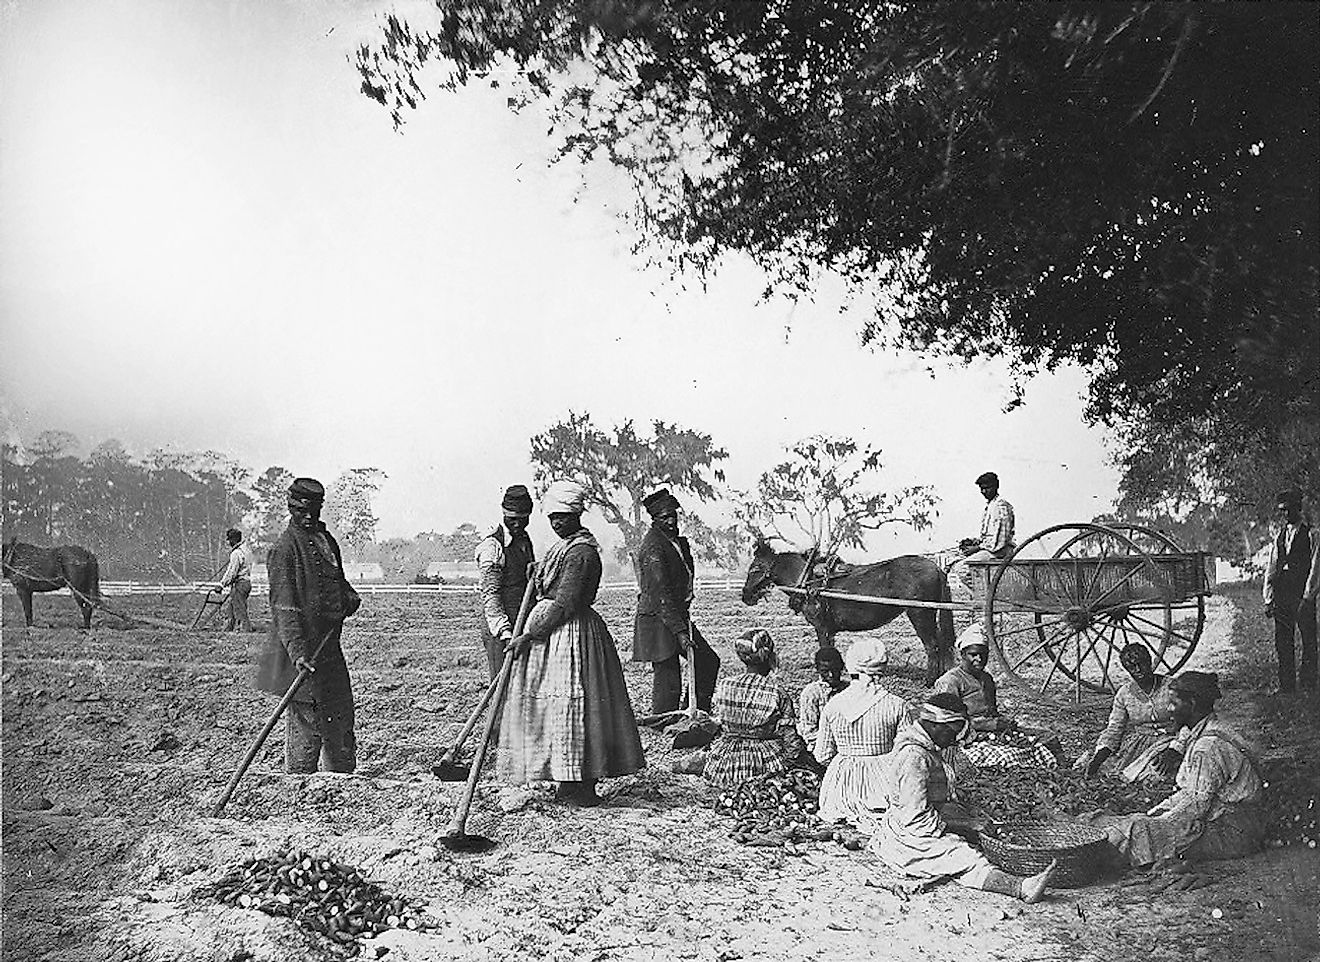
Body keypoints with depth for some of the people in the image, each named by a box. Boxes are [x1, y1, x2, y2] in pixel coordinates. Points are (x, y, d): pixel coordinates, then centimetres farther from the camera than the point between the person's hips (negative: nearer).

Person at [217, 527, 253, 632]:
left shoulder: (236, 553, -16)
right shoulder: (246, 550, 14)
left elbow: (231, 571, -20)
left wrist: (221, 585, -17)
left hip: (239, 584, -10)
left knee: (240, 612, -5)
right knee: (229, 610, 16)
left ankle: (245, 630, -4)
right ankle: (227, 630, 20)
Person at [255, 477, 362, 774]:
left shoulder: (326, 540, 13)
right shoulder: (285, 549, -12)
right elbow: (285, 607, -19)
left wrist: (349, 596, 5)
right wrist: (297, 650, -28)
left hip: (329, 643, 9)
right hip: (303, 654, -8)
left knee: (341, 713, 17)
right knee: (305, 718, -3)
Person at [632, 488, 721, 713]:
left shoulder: (678, 541, 12)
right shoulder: (653, 547, -19)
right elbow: (662, 594, -24)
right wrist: (679, 631, -27)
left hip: (677, 615, 10)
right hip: (657, 621, -10)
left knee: (708, 661, 13)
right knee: (668, 683, -6)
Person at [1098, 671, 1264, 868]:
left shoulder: (1209, 746, -21)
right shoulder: (1203, 736, 13)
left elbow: (1196, 804, -22)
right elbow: (1190, 792, 18)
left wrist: (1156, 823, -14)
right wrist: (1157, 811, 8)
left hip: (1232, 834, -10)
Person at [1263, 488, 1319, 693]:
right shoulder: (1278, 537, 14)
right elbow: (1270, 570, 13)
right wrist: (1268, 600, 5)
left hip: (1303, 597, -4)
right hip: (1281, 597, 4)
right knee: (1282, 641, 4)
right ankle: (1286, 686, 10)